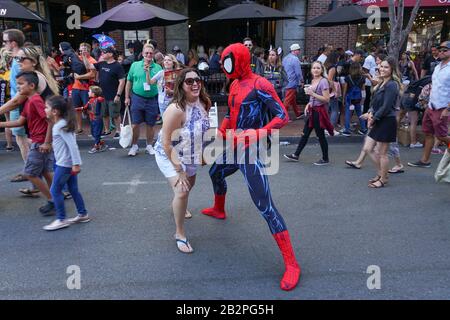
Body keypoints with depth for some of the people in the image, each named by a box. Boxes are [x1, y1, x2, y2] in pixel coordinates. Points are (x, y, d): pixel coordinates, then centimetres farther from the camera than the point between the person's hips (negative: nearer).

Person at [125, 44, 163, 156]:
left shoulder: (158, 67, 0)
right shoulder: (135, 65, 4)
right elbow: (129, 82, 9)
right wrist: (127, 97, 6)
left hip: (152, 99, 0)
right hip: (137, 98, 0)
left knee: (150, 125, 9)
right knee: (135, 124, 3)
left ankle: (149, 146, 25)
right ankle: (134, 146, 18)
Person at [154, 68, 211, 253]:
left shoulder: (204, 103, -13)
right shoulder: (176, 110, -33)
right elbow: (166, 143, -29)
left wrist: (200, 153, 7)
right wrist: (179, 170, -26)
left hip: (190, 155, 7)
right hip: (168, 155, -7)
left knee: (190, 184, 27)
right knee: (181, 191, -21)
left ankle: (179, 206, 61)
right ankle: (179, 234, 0)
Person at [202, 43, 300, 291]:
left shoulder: (259, 84, -15)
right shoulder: (234, 85, 12)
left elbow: (282, 117, -18)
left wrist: (256, 135, -27)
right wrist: (222, 131, 7)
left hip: (250, 152, -9)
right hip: (234, 149, 10)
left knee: (264, 205, -13)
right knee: (215, 173, 33)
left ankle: (291, 264, -6)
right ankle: (219, 210, 64)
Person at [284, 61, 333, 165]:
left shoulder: (323, 81, -13)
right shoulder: (313, 81, 12)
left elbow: (326, 99, -19)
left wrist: (312, 93, -21)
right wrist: (308, 104, 9)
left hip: (319, 111, -8)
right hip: (312, 110, 8)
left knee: (320, 135, 1)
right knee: (305, 133, 12)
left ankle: (325, 159, 15)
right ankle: (296, 155, 19)